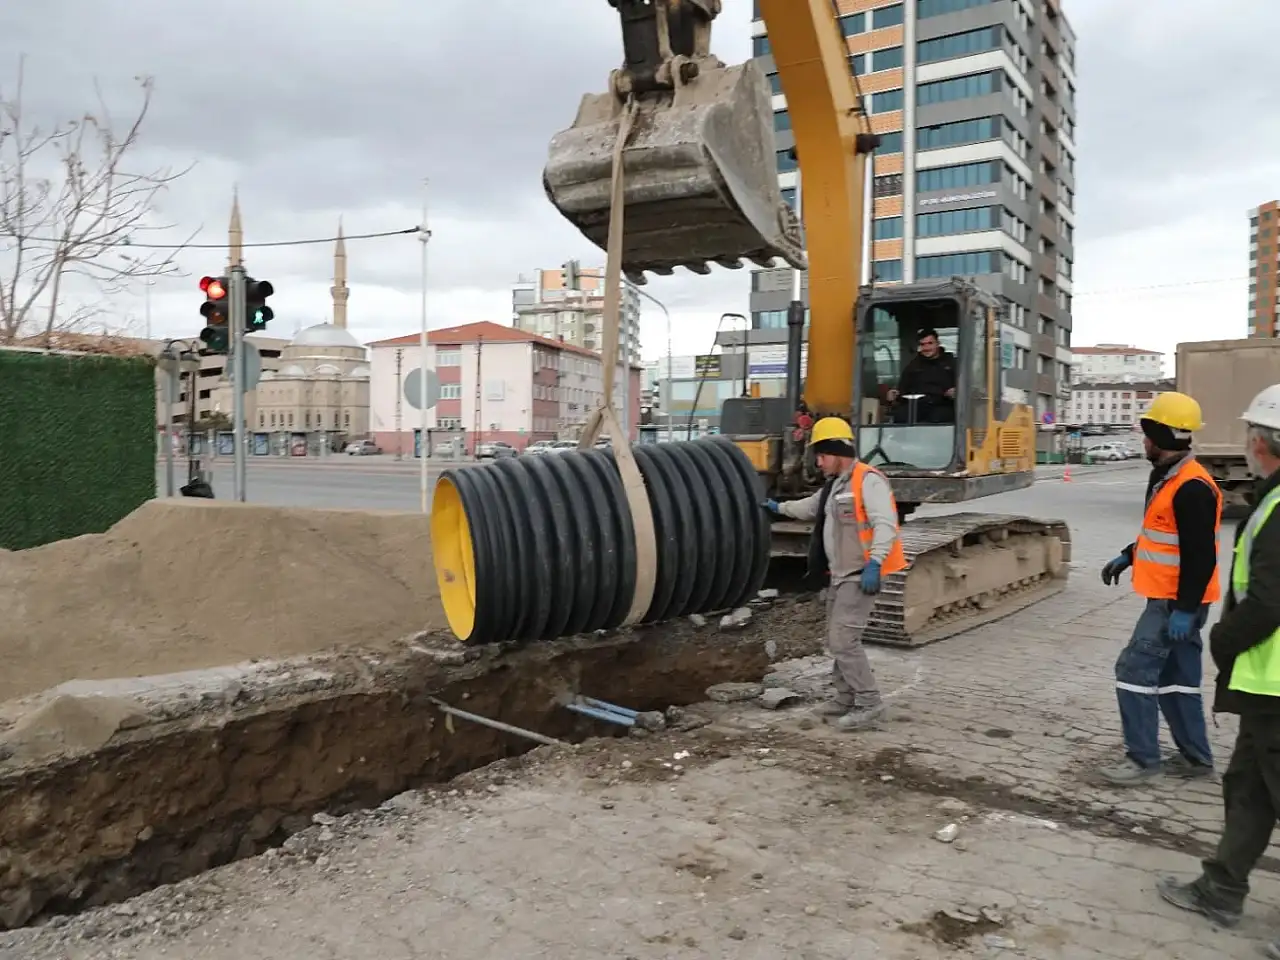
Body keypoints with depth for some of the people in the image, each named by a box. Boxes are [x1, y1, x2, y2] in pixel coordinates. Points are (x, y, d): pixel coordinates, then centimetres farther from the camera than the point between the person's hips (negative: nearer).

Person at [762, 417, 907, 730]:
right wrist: (780, 508, 39)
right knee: (836, 639, 15)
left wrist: (874, 563, -35)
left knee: (844, 640, -12)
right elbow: (812, 507, 35)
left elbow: (885, 524, -27)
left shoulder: (868, 480, -17)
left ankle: (869, 702, -2)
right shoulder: (835, 485, 15)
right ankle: (846, 698, 27)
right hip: (840, 575, 10)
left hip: (861, 575, -10)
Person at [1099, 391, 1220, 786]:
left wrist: (1184, 609, -23)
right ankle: (1194, 756, 26)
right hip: (1168, 598, 10)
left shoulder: (1192, 488, -22)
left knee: (1135, 669, -7)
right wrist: (1127, 556, 16)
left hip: (1177, 602, -10)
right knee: (1175, 676, 16)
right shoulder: (1167, 477, 10)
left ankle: (1143, 757, 2)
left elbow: (1200, 555, -24)